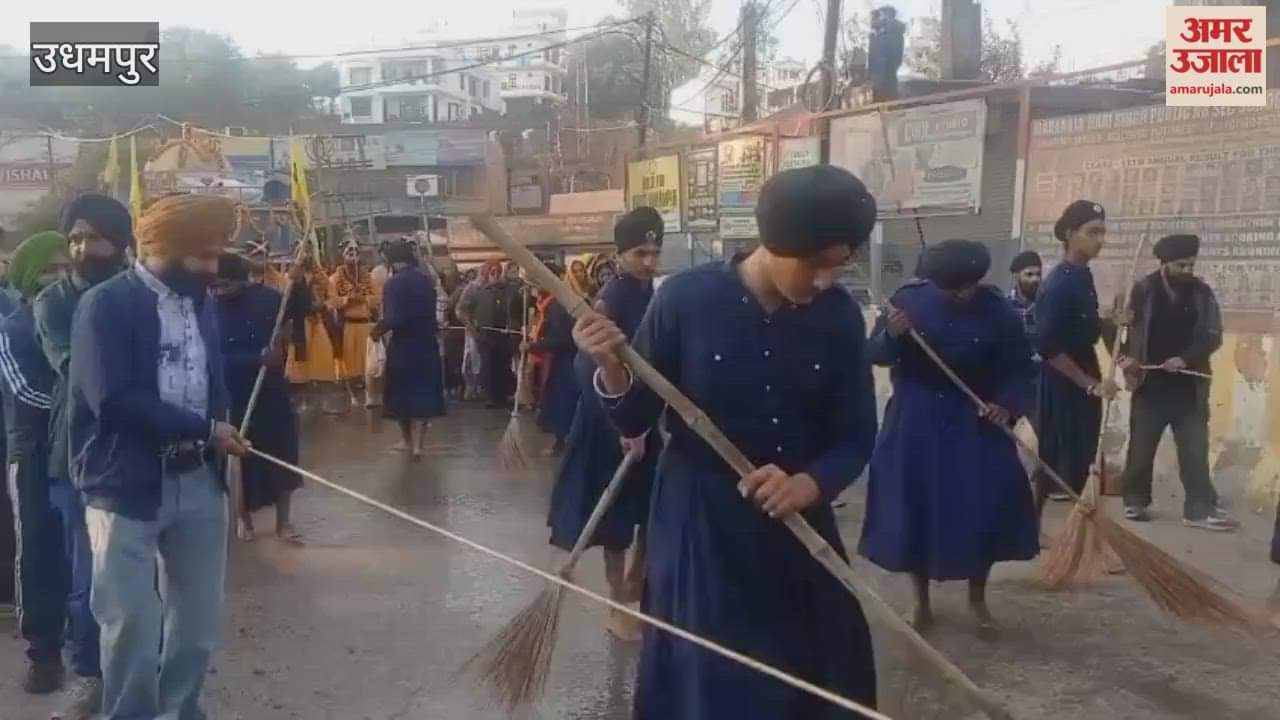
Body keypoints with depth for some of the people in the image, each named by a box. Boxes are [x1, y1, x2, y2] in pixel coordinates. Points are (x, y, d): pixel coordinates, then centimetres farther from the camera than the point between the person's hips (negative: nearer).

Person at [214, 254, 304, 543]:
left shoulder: (266, 297, -5)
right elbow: (218, 359, -20)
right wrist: (258, 358, -29)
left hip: (272, 391, 2)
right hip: (235, 397, -2)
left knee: (282, 456, 7)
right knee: (242, 457, 9)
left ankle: (283, 520, 20)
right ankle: (243, 516, 31)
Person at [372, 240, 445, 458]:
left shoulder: (393, 283, -14)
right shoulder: (426, 281, 1)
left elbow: (393, 318, -21)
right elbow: (432, 311, 6)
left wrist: (378, 330, -5)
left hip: (403, 346, -4)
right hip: (426, 344, 4)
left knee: (402, 391, 13)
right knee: (423, 391, 8)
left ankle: (407, 439, 24)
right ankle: (418, 442, 7)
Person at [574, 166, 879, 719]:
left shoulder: (839, 314, -6)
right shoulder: (687, 298, -14)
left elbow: (856, 435, -2)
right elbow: (634, 421, -8)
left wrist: (808, 485, -22)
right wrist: (611, 370, -29)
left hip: (800, 529, 3)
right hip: (700, 527, -3)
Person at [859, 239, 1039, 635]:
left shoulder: (997, 311, -8)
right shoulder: (909, 300, -9)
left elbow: (1019, 369, 0)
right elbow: (873, 354, -7)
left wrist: (1008, 405, -18)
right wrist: (891, 335, -28)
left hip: (975, 427, 1)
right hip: (916, 426, 0)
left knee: (983, 513, 1)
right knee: (916, 511, 4)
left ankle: (977, 599, 25)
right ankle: (922, 602, 22)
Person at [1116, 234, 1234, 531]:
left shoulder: (1202, 292, 3)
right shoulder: (1143, 290, -4)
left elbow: (1213, 336, 0)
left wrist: (1185, 358, -15)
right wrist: (1124, 355, -17)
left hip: (1189, 386, 2)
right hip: (1151, 384, -2)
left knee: (1195, 450, 1)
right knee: (1141, 446, 7)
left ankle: (1200, 509, 6)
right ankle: (1135, 501, 21)